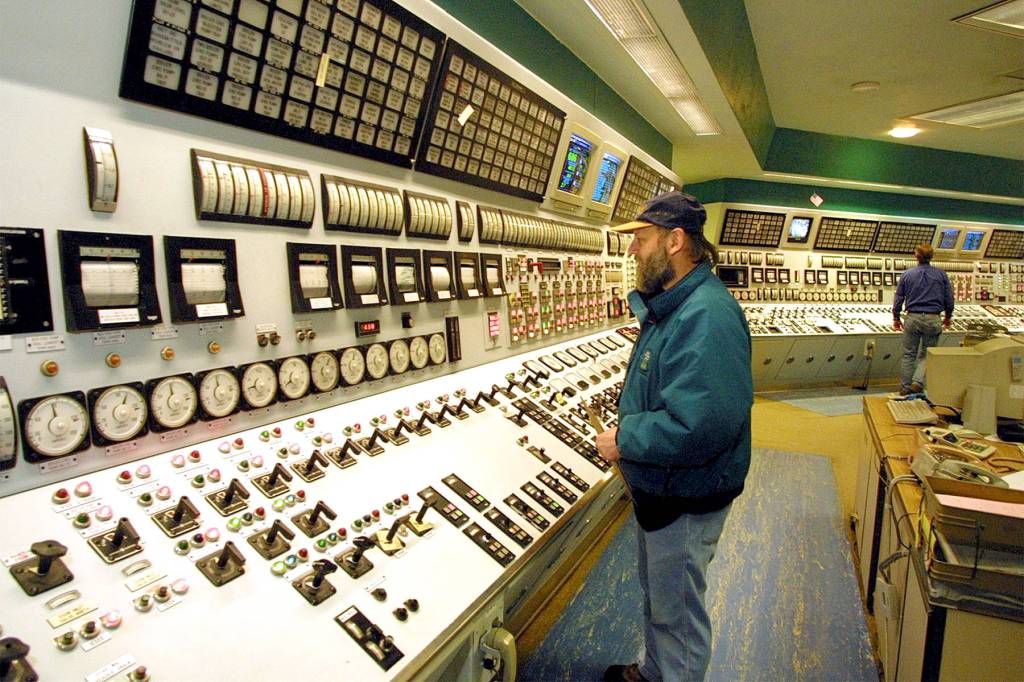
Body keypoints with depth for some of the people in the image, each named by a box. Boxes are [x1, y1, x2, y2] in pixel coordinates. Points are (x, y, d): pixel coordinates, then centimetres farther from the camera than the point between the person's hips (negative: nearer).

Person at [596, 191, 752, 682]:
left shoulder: (707, 317, -30)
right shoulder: (668, 306, 5)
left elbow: (698, 426, -37)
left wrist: (624, 440, -24)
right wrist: (628, 434, 4)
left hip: (686, 501, -10)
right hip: (655, 487, 10)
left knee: (677, 612, 13)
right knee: (655, 593, 29)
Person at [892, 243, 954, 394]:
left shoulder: (907, 275, 2)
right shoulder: (941, 274, 3)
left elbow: (898, 298, 5)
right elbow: (949, 298, 7)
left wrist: (896, 318, 15)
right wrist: (948, 316, 21)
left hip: (913, 318, 0)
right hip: (933, 319, 0)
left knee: (908, 354, 8)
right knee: (926, 354, 11)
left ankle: (905, 387, 12)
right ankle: (918, 382, -7)